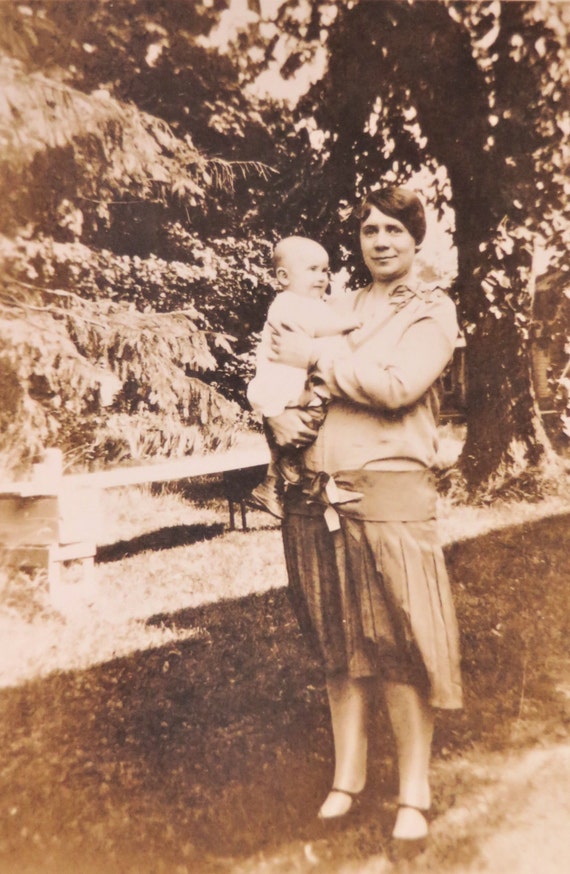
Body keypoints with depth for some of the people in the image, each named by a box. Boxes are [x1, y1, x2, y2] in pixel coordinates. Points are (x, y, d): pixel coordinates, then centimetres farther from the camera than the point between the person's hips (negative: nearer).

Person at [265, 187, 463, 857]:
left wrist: (318, 357, -7)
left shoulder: (432, 310, 4)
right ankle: (347, 775, 30)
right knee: (338, 643, 13)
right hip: (318, 493, 4)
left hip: (387, 493, -4)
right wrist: (278, 415, -3)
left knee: (399, 645, 0)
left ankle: (414, 794, 19)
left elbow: (398, 386, -14)